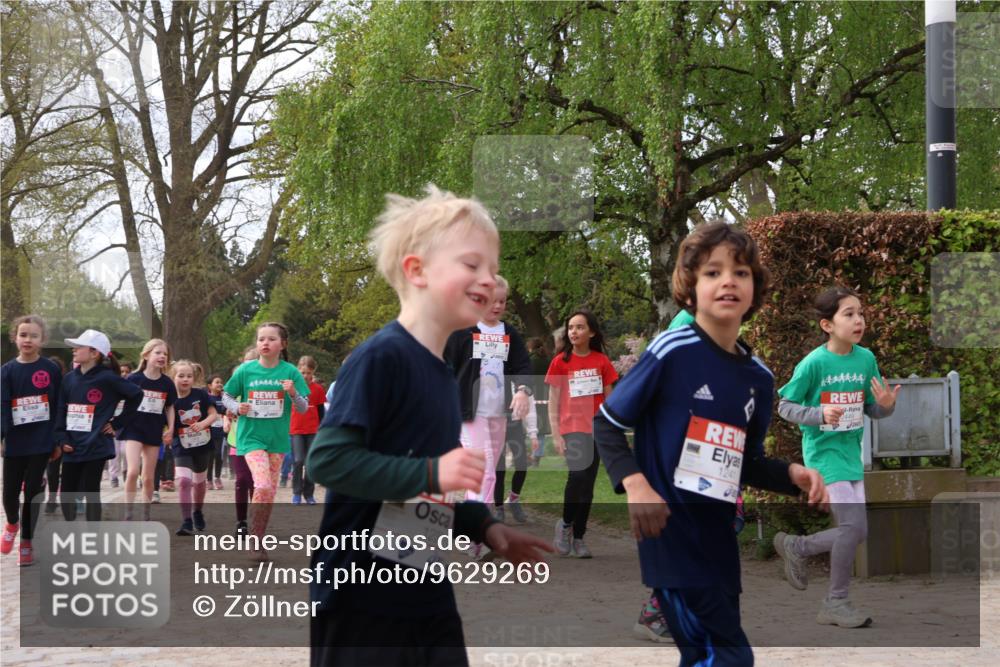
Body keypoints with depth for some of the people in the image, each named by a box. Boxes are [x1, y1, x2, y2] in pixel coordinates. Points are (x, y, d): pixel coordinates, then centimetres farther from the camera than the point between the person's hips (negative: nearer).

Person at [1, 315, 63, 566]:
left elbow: (58, 407, 2)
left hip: (41, 442, -1)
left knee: (32, 492, 3)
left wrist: (58, 441, 1)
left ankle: (26, 542, 16)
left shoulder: (51, 370, -2)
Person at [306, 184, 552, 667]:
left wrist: (485, 528, 10)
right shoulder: (381, 357, -16)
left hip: (430, 600, 9)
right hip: (361, 602, -9)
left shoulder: (444, 374, 12)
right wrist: (431, 472, -25)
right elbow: (326, 458, -23)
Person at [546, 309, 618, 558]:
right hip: (572, 428, -3)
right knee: (578, 474, -24)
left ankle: (579, 537, 15)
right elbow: (553, 402, 2)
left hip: (595, 430, 3)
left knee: (588, 485, 5)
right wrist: (556, 435, -5)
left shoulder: (602, 361, 5)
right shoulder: (560, 361, 1)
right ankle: (565, 523, -3)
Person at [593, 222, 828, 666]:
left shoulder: (758, 376, 7)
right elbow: (606, 422, -5)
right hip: (670, 534, -7)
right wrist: (634, 484, -20)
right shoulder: (671, 351, -12)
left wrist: (792, 475, -2)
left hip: (719, 538, 7)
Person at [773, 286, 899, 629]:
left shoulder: (866, 359, 1)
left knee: (854, 531, 8)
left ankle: (795, 547, 30)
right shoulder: (814, 363, -15)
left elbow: (872, 409, 9)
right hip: (824, 451, -7)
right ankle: (836, 602, 3)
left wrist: (885, 405, -14)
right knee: (854, 525, -14)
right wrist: (820, 414, -24)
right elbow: (785, 406, -8)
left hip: (851, 452, 7)